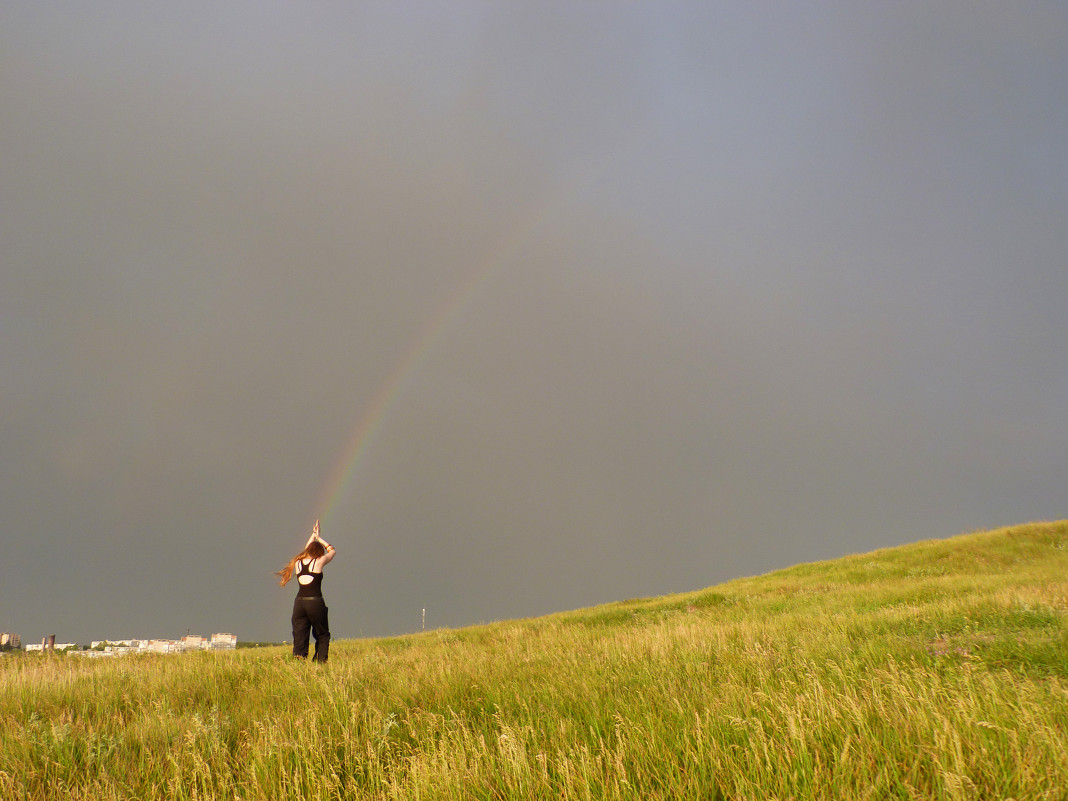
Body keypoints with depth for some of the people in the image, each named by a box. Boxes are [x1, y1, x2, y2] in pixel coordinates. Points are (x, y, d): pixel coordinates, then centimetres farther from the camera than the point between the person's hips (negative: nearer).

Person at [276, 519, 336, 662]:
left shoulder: (298, 563, 10)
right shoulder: (319, 562, -1)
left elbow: (306, 552, 34)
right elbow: (332, 550, 18)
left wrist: (313, 536, 39)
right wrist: (318, 538, 27)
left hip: (299, 603, 4)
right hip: (315, 602, -4)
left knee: (299, 638, 3)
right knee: (322, 636, 11)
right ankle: (320, 661, 0)